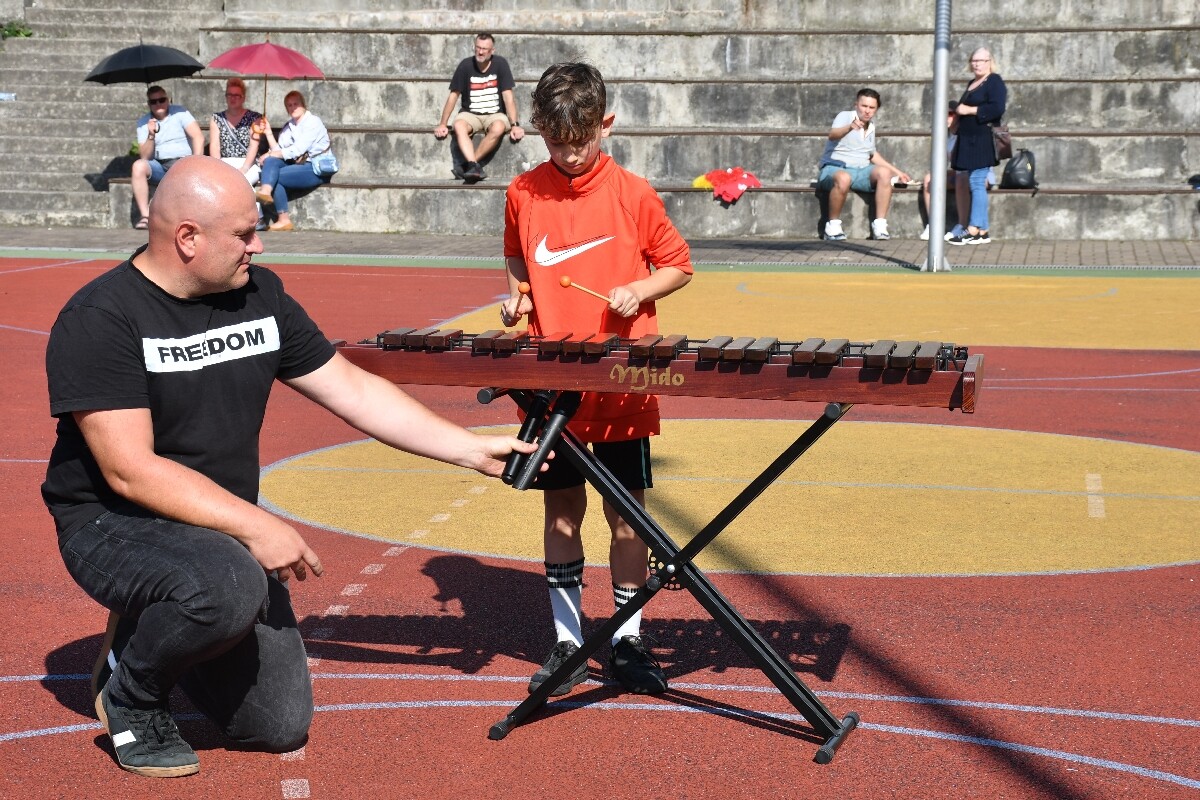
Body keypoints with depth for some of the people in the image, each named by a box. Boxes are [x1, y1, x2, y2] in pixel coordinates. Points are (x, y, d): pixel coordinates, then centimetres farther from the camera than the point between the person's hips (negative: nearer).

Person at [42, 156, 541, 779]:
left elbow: (354, 391, 6)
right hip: (113, 526, -6)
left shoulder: (259, 293, 2)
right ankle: (129, 692, -7)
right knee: (229, 586, -38)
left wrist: (473, 451, 1)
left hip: (227, 532, 6)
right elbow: (129, 471, -24)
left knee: (281, 728, 0)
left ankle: (155, 627, 24)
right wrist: (256, 526, -29)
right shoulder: (99, 319, -18)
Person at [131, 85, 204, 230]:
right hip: (158, 166, 2)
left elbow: (198, 137, -9)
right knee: (138, 166, -29)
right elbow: (144, 157, 0)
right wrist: (151, 136, -17)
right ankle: (145, 216, -30)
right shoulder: (144, 122, 7)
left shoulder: (179, 113, 1)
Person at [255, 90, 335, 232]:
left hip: (315, 168, -6)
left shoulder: (313, 122, -3)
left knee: (275, 176, -25)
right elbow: (279, 151, 9)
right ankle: (266, 192, -45)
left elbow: (298, 150, -14)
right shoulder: (287, 127, 20)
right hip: (296, 164, 6)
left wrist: (270, 154, -11)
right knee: (271, 161, -22)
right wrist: (269, 134, -2)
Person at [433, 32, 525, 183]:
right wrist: (443, 124, -6)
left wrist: (515, 124, -16)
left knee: (498, 129, -35)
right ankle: (474, 167, -47)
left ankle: (469, 165, -25)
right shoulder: (466, 65, -6)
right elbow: (453, 96, -2)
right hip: (470, 114, 1)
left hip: (495, 114, -1)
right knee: (459, 126, -33)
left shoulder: (500, 64, -7)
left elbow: (508, 96, -8)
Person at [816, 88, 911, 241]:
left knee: (884, 173, -23)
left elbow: (873, 154, 31)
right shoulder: (845, 116, -4)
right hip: (835, 168, -6)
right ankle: (833, 224, -24)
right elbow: (832, 135, -26)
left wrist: (897, 172, 27)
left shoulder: (871, 128, 17)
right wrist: (850, 127, -47)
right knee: (844, 178, -41)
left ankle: (880, 224, -24)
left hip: (861, 171, 6)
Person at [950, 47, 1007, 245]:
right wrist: (959, 110, 13)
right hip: (969, 141, 9)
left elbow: (997, 109, -19)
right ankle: (983, 231, 9)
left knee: (976, 183, -12)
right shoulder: (972, 84, 20)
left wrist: (969, 110, -16)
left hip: (983, 141, -9)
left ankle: (974, 230, -13)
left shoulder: (994, 81, -6)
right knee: (977, 184, 7)